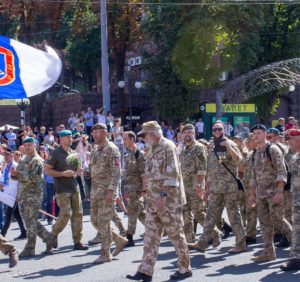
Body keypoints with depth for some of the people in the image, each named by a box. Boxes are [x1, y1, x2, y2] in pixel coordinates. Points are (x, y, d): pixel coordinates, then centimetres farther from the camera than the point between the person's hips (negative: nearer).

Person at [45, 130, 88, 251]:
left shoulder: (73, 153, 13)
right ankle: (53, 234, 12)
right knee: (65, 215, -11)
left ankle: (77, 242, 8)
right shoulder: (55, 153, -8)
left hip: (74, 188, 7)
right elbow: (47, 170, -10)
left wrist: (77, 172, 3)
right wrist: (63, 174, -19)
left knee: (78, 214, 3)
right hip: (62, 190, -7)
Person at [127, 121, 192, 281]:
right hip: (154, 200, 9)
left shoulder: (167, 146, -12)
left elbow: (172, 173, -20)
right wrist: (151, 195, 18)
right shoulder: (153, 150, 16)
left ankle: (185, 268, 13)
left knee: (175, 233, 1)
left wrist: (163, 195, -24)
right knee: (151, 235, 5)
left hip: (168, 199, -9)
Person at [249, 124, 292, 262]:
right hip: (261, 193, 7)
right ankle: (268, 252, 11)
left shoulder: (273, 149, -8)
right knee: (264, 222, 6)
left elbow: (281, 171, -15)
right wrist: (252, 194, 18)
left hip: (273, 192, -7)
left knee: (277, 219, -8)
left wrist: (279, 191, -22)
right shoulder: (255, 153, 14)